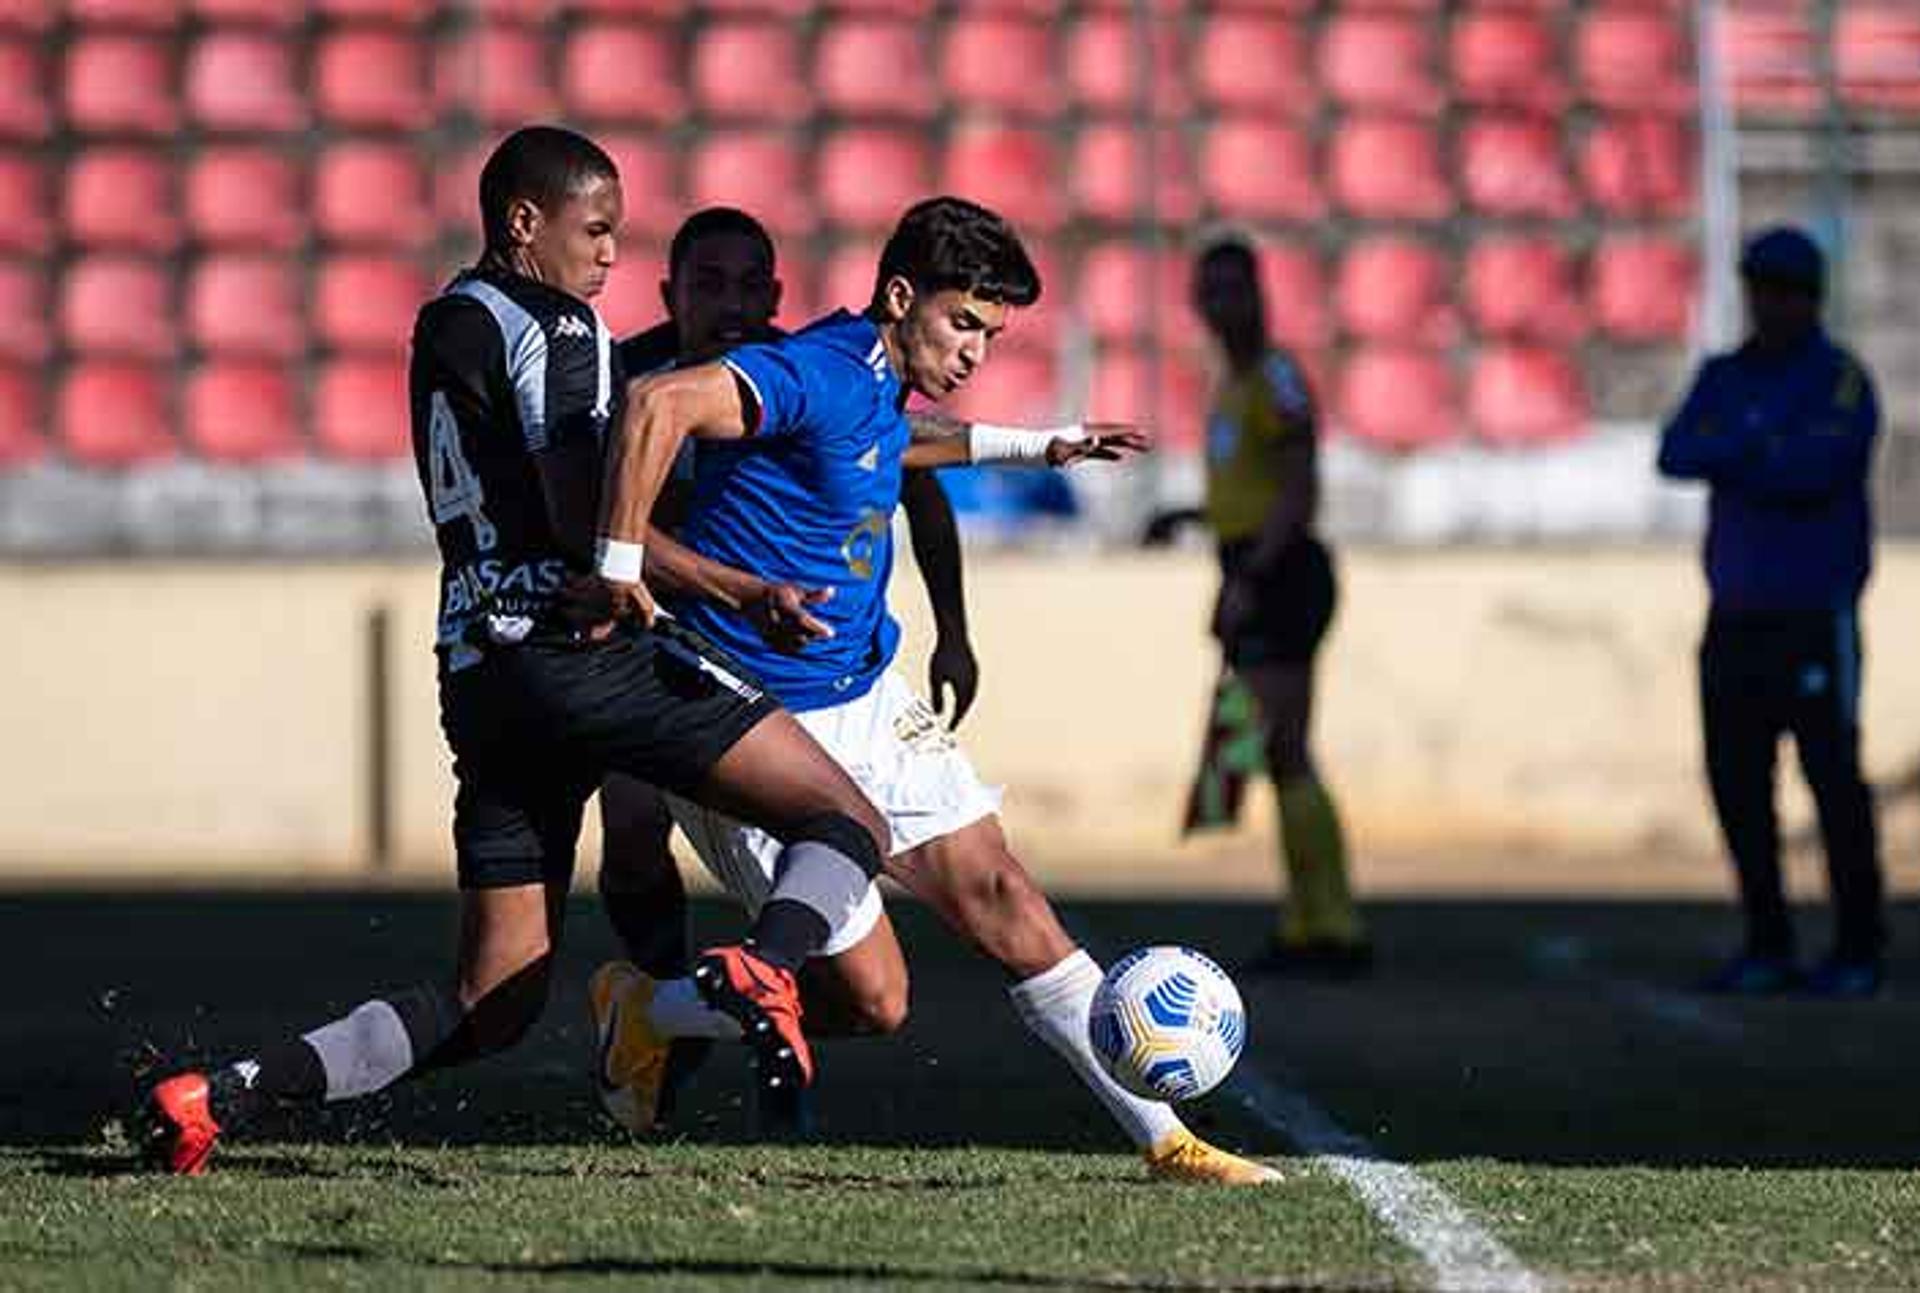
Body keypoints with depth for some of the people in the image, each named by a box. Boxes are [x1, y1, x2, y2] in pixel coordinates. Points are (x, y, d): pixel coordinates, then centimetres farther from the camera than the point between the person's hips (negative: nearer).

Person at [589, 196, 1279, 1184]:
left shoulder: (872, 386, 7)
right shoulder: (818, 376, -22)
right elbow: (659, 407, -39)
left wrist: (1031, 446, 38)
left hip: (869, 700, 9)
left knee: (1002, 899, 0)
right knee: (872, 998, -5)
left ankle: (1162, 1139, 2)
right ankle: (642, 1011, 19)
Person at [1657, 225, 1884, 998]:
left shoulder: (1841, 382, -7)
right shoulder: (1724, 378, 12)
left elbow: (1814, 469, -23)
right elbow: (1675, 455, -4)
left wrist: (1723, 457, -10)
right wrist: (1760, 456, -20)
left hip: (1816, 617, -6)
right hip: (1736, 611, 6)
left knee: (1833, 779, -5)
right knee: (1736, 781, 4)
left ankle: (1859, 952, 2)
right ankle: (1768, 948, 12)